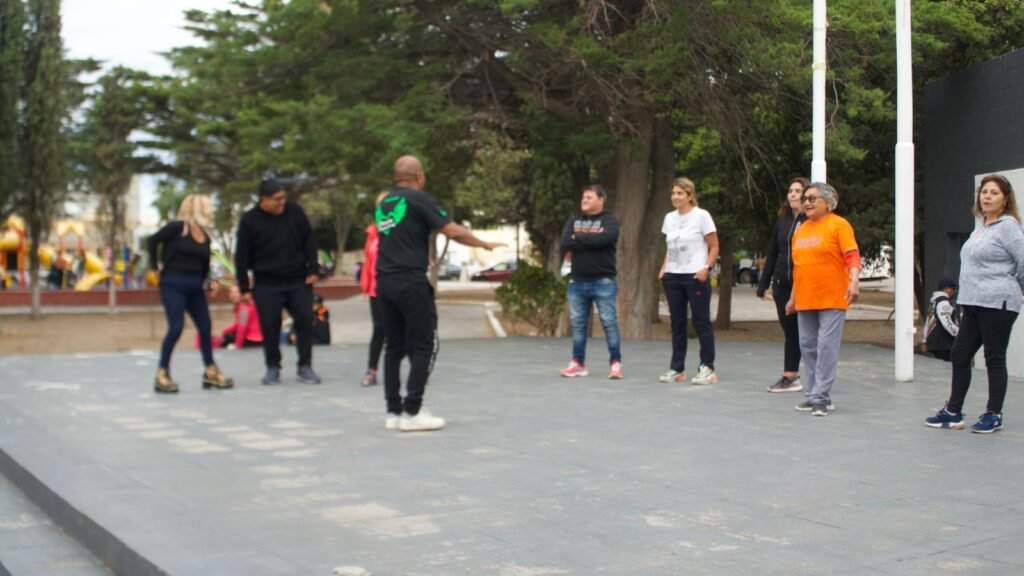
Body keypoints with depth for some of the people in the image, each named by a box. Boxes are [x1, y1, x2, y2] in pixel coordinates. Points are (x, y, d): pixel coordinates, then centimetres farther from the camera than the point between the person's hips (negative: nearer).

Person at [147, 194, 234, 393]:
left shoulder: (205, 236, 11)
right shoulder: (177, 227, -8)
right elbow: (152, 241, -6)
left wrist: (209, 282, 3)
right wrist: (155, 265, -6)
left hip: (195, 287, 7)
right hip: (173, 284, -7)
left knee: (205, 328, 6)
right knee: (176, 328, -12)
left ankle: (210, 372, 18)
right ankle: (162, 375, -2)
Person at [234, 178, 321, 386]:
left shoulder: (294, 211, 1)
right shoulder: (250, 220, -5)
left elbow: (309, 240, 8)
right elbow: (241, 256, -1)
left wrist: (312, 269, 0)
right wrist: (244, 288, -3)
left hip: (298, 281, 2)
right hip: (266, 285, -2)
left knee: (305, 320, -2)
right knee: (270, 326, -1)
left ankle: (305, 366, 9)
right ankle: (273, 368, 15)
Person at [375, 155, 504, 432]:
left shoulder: (383, 204, 16)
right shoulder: (419, 199, -5)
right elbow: (453, 231, -9)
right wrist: (486, 245, 1)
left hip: (384, 281, 7)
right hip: (411, 281, -7)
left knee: (395, 347, 11)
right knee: (424, 346, -1)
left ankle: (394, 411, 11)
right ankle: (412, 412, -4)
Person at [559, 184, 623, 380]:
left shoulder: (609, 220, -1)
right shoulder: (574, 221, 12)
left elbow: (603, 238, -21)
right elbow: (565, 244, -3)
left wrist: (578, 238, -7)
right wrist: (590, 241, -10)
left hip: (603, 281, -4)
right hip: (577, 281, 4)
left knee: (609, 322, -3)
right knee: (578, 323, 8)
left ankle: (615, 363, 4)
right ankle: (578, 363, 16)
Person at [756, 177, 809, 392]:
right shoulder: (782, 221, 12)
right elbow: (772, 253, 15)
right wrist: (763, 283, 12)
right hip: (782, 285, 5)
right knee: (790, 331, 9)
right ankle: (789, 376, 13)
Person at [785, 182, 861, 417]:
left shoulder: (838, 224, -3)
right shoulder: (801, 230, 16)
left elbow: (852, 255, -12)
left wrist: (854, 281, -28)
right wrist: (793, 297, 21)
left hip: (832, 298, -7)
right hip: (805, 300, 7)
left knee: (826, 347, -8)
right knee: (808, 347, 8)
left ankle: (820, 396, -6)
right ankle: (816, 395, 17)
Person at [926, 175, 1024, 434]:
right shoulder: (981, 226, 15)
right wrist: (965, 301, 16)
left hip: (997, 303, -8)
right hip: (973, 304, 8)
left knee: (994, 359, 1)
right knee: (959, 355, 9)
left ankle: (994, 415, 11)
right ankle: (953, 412, 18)